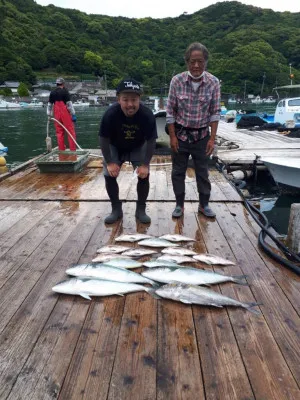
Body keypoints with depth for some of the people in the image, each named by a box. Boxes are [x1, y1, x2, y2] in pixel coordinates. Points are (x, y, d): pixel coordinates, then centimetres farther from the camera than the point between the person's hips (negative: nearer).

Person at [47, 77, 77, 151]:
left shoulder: (52, 93, 10)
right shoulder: (65, 91, -6)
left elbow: (50, 105, 12)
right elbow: (69, 104, -12)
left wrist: (49, 115, 18)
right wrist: (73, 114, -10)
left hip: (56, 114, 5)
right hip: (65, 113, -5)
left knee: (59, 131, 10)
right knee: (70, 131, 0)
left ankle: (61, 149, 11)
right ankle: (73, 149, -3)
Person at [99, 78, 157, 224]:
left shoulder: (147, 115, -32)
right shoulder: (110, 114, -33)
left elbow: (151, 141, -20)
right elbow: (104, 139, -19)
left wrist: (145, 164, -22)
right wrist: (110, 162, -20)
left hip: (138, 147, 0)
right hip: (115, 147, 0)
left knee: (144, 175, -10)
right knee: (109, 175, -8)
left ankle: (141, 210, 8)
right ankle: (116, 209, 10)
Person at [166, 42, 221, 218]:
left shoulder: (214, 82, -9)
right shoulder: (177, 80, -10)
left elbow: (215, 113, -4)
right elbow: (170, 111, -5)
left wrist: (212, 138, -8)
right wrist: (172, 136, -7)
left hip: (202, 135, 0)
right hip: (181, 134, 0)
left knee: (203, 172, 8)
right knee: (178, 171, 7)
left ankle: (204, 204, 24)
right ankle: (179, 205, 22)